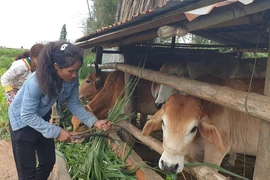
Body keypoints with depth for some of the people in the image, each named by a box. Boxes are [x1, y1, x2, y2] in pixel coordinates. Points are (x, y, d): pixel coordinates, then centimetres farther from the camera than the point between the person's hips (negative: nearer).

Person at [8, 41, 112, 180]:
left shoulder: (72, 80, -20)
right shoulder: (36, 82, -37)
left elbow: (74, 105, -11)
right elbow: (27, 116, -30)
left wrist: (94, 122, -23)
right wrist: (57, 132, -32)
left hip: (42, 119, 6)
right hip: (22, 121, -6)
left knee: (49, 162, 16)